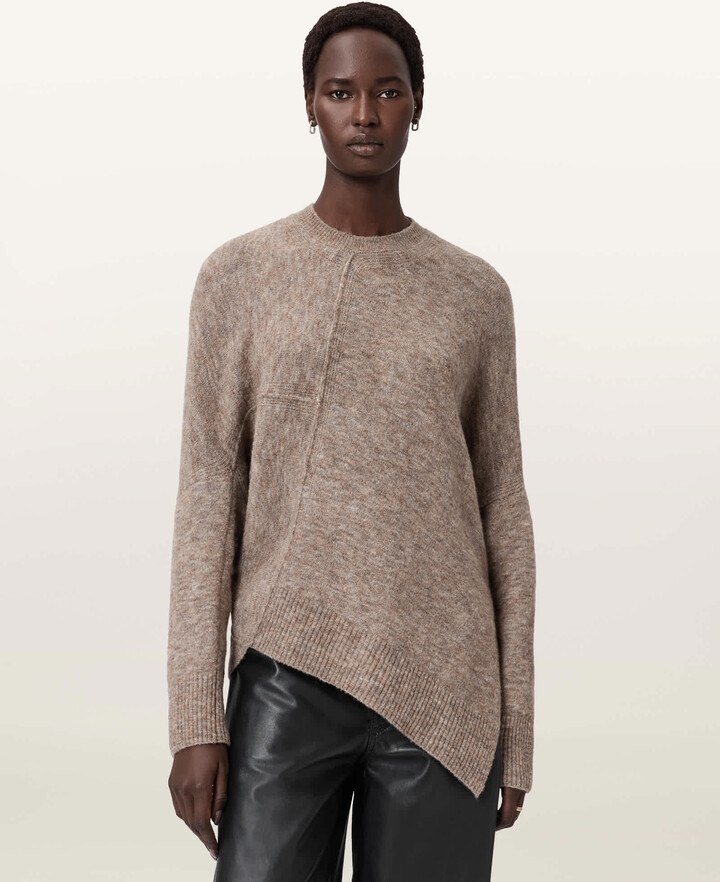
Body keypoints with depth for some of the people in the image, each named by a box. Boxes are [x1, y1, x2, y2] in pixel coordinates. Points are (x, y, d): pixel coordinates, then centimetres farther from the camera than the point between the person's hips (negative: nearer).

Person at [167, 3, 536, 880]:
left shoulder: (477, 293, 7)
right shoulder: (237, 277, 3)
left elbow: (503, 511, 8)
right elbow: (208, 500, 0)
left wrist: (515, 729, 5)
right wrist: (195, 718, -6)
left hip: (444, 690, 1)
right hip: (285, 684, -1)